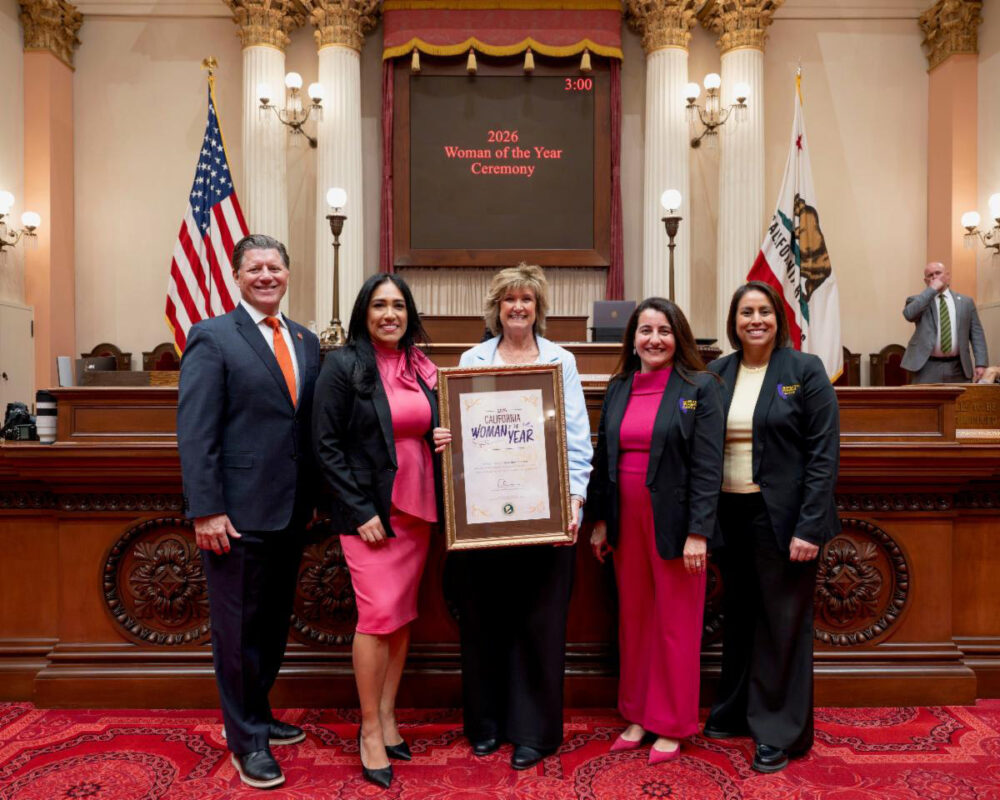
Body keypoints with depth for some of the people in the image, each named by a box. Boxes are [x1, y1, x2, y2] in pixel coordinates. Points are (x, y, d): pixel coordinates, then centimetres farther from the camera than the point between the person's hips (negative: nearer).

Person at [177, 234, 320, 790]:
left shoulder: (307, 342, 11)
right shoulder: (212, 338, -6)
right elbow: (195, 432, -12)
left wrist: (313, 497, 9)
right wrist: (207, 510, -17)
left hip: (292, 513, 6)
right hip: (238, 513, -6)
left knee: (274, 622, 18)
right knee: (239, 628, 7)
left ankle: (257, 715, 38)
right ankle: (247, 740, 25)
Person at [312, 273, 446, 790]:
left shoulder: (421, 368, 9)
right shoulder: (343, 366, -5)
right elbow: (325, 445, -8)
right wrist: (361, 511, -13)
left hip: (417, 509, 5)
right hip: (369, 511, -5)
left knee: (402, 615, 11)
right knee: (379, 615, -5)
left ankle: (386, 715, 26)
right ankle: (370, 729, 13)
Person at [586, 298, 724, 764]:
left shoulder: (700, 388, -6)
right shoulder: (618, 388, 8)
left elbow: (708, 466, -10)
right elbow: (602, 458, 11)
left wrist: (697, 532, -15)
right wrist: (599, 520, 8)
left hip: (673, 525, -4)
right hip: (625, 523, 5)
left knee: (676, 625, 7)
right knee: (632, 619, 14)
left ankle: (671, 725, 24)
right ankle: (637, 716, 30)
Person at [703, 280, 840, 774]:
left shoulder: (805, 371, -5)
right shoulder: (717, 374, 6)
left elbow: (824, 454, -9)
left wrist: (810, 527, -15)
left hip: (783, 517, -4)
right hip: (730, 515, 4)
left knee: (782, 624, 6)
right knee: (738, 618, 16)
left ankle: (780, 733, 22)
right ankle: (734, 713, 34)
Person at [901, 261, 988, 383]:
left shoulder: (966, 302, 12)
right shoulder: (918, 300, 6)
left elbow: (976, 334, 10)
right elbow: (909, 314, -18)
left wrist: (980, 363, -1)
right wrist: (932, 290, -11)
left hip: (958, 368, 2)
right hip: (928, 367, -2)